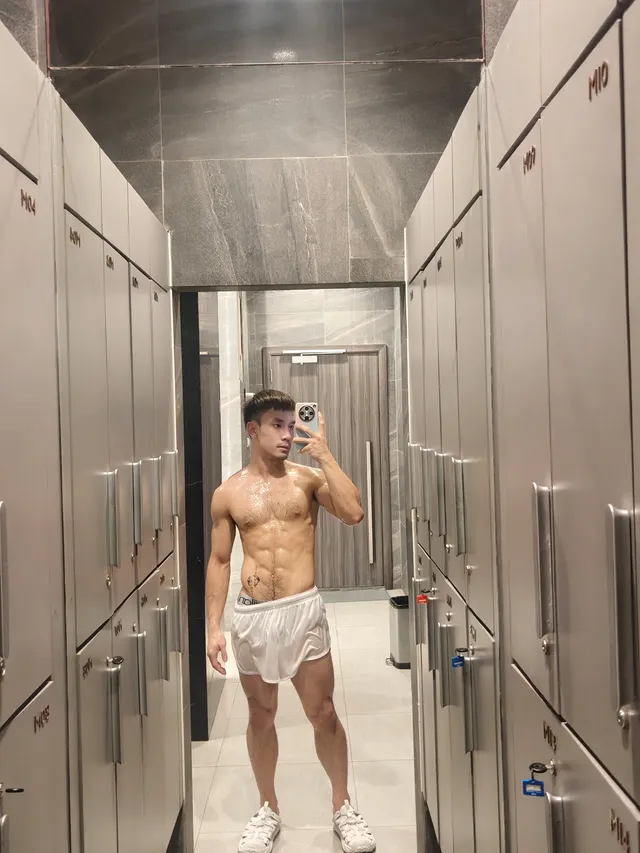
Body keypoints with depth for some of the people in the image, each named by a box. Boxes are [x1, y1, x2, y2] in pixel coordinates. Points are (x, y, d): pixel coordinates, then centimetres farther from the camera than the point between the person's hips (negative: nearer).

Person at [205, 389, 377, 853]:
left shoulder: (308, 478, 1)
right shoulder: (228, 493, 3)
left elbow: (354, 514, -15)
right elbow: (219, 561, 6)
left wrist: (324, 454, -14)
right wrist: (213, 626, 2)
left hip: (304, 610, -1)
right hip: (252, 615, 1)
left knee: (323, 713, 7)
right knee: (261, 715, 14)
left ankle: (343, 806, 27)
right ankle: (269, 810, 33)